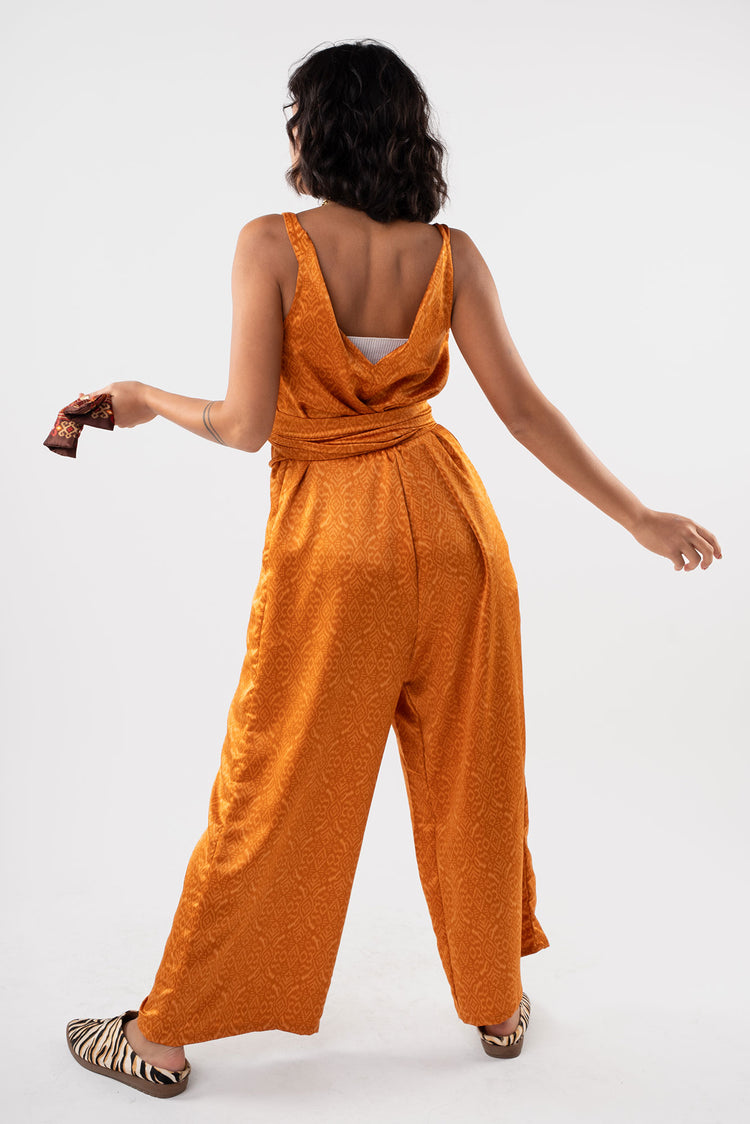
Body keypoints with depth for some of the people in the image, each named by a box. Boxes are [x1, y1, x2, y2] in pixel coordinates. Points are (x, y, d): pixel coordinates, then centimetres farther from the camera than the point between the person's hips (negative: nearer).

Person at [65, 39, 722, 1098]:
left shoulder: (271, 244, -9)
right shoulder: (450, 253, 0)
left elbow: (246, 424, -12)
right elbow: (524, 410, -3)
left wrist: (152, 402, 8)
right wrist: (639, 517, 5)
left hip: (330, 536, -3)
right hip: (449, 518, 3)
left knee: (275, 792, 9)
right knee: (470, 776, 17)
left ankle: (163, 1037, 27)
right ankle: (499, 1003, 37)